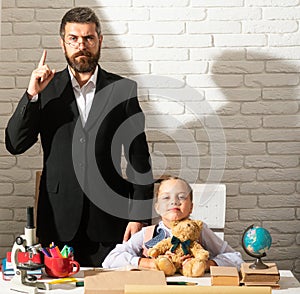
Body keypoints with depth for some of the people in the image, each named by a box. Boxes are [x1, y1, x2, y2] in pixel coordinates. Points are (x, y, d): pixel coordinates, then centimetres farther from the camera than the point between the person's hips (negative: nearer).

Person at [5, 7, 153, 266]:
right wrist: (32, 95, -12)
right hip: (59, 221, 1)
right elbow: (15, 145, 0)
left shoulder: (123, 89, 4)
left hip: (109, 217, 0)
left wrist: (139, 216, -2)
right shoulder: (46, 90, 7)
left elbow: (139, 156, 4)